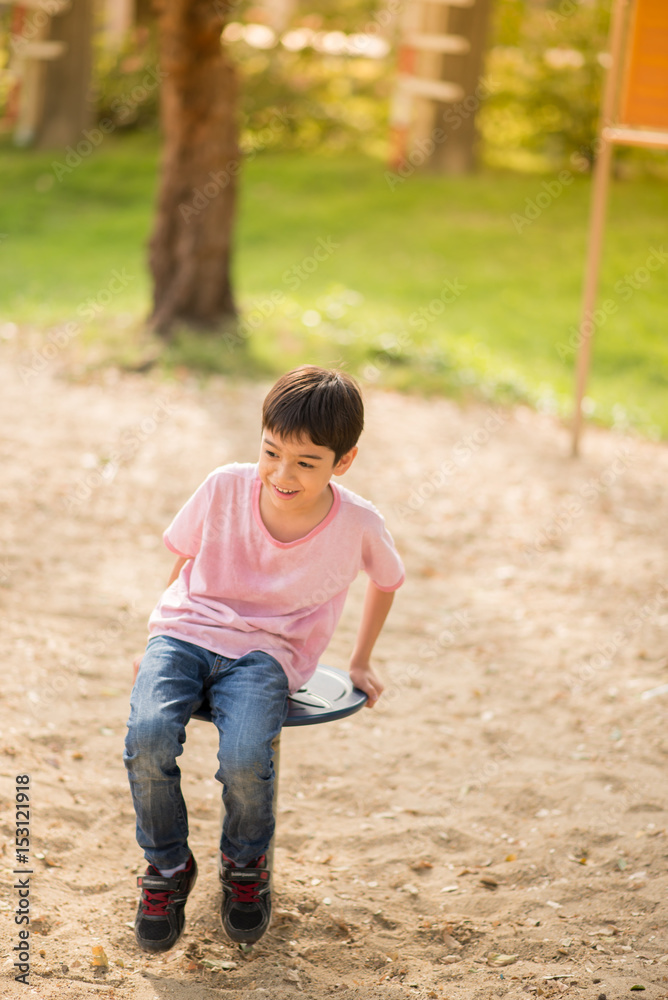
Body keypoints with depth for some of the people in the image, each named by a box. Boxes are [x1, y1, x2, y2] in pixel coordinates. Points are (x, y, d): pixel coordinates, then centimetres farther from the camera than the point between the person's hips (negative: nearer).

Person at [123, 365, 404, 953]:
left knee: (244, 759, -30)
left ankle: (245, 865, 6)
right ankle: (168, 867, 1)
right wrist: (161, 638, 13)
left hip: (267, 652, -1)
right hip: (186, 632, 1)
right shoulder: (226, 488, -8)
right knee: (148, 738, -28)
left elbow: (387, 581, 16)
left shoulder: (358, 525, -8)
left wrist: (361, 661, 23)